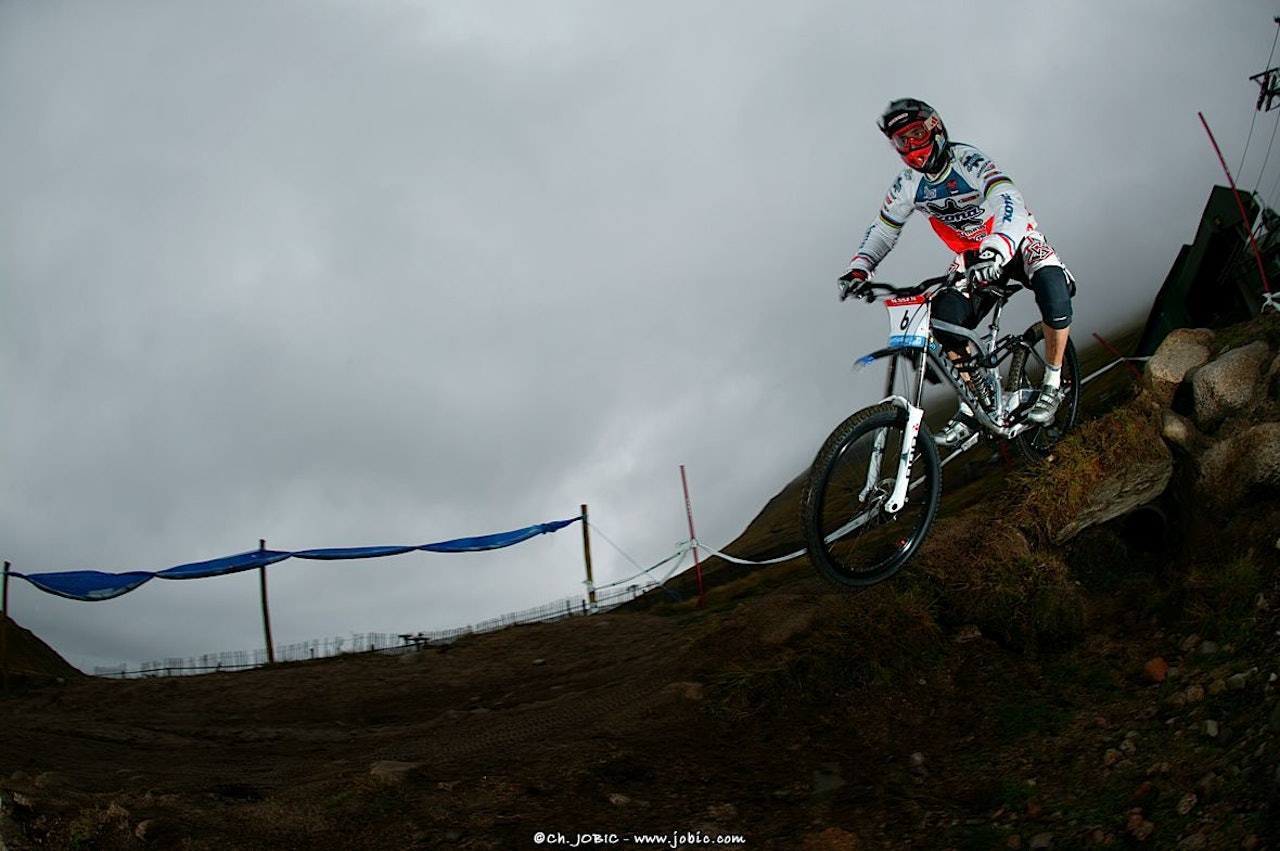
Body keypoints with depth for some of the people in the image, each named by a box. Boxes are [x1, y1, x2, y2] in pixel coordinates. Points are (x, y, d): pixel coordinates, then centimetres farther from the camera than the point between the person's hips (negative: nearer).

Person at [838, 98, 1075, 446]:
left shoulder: (967, 160, -25)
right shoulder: (908, 183, -8)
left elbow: (1009, 201, -41)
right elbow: (882, 230, 2)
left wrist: (998, 248, -60)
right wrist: (859, 268, -17)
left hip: (1016, 240, -5)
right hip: (972, 255, 5)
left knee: (1052, 288, -34)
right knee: (945, 315, -19)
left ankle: (1053, 383, -13)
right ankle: (972, 407, -3)